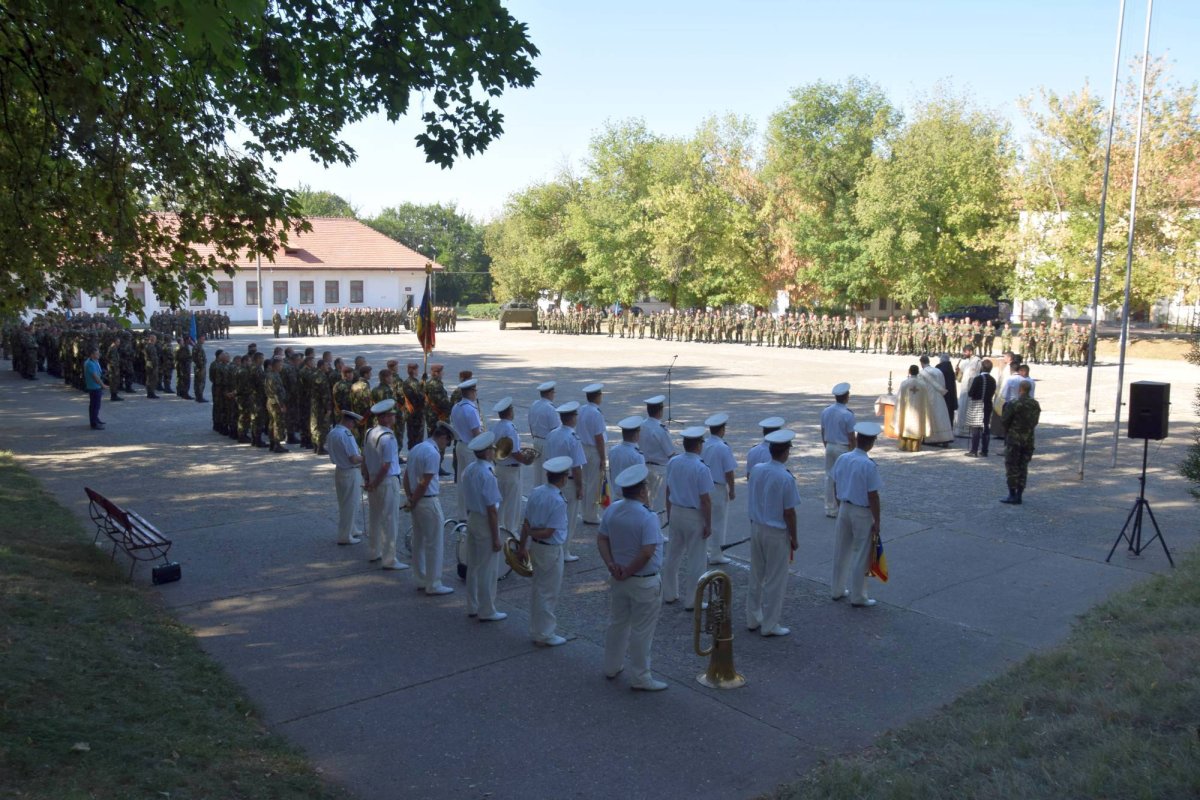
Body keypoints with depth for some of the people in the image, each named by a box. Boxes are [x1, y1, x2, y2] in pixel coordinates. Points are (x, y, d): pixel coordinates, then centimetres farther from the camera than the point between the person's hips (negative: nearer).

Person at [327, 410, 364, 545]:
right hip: (351, 473, -9)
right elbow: (354, 459, -25)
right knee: (350, 505, 3)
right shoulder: (346, 434, -23)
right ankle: (345, 536, 10)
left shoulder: (332, 433, 5)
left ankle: (350, 531, 34)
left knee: (344, 504, 20)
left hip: (339, 471, 9)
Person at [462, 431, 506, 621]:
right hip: (485, 522, -9)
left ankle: (472, 607, 30)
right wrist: (496, 537, -16)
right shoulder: (487, 476, -24)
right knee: (488, 570, 4)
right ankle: (487, 612, 14)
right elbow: (492, 509, -21)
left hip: (471, 518, 9)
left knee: (473, 566, 18)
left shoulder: (468, 470, 2)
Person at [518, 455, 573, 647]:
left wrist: (523, 545, 13)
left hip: (536, 547, 8)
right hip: (551, 550, -8)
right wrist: (531, 532, -7)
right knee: (549, 593, 5)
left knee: (536, 589, 18)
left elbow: (526, 523, 4)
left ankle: (536, 630, 31)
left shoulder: (535, 492, -1)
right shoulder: (558, 502, -23)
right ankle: (545, 635, 16)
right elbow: (549, 532, -22)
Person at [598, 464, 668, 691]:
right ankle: (641, 678, 17)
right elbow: (647, 553, -28)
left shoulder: (612, 510, -3)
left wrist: (611, 565, -5)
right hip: (644, 582, -7)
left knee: (617, 623, 22)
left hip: (618, 578, 7)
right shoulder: (648, 517, -24)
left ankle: (612, 667, 36)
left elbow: (601, 539, 1)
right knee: (641, 631, 6)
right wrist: (629, 572, -16)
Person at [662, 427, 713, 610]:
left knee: (673, 554, 19)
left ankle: (669, 593, 30)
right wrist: (708, 525, -9)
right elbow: (706, 500, -18)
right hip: (694, 516, -6)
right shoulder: (701, 469, -21)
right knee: (695, 559, 6)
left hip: (675, 512, 6)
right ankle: (691, 600, 13)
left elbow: (668, 491, 8)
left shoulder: (673, 463, -2)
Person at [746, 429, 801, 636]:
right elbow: (789, 512, -16)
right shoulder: (786, 478, -21)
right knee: (775, 581, 7)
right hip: (777, 533, -6)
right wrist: (794, 538, -6)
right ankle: (770, 625, 15)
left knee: (756, 576, 18)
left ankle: (753, 619, 29)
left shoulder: (756, 470, -3)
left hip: (756, 527, 6)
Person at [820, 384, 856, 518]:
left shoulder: (826, 411, 1)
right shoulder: (847, 414, -17)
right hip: (843, 448, -6)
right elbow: (851, 437, -13)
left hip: (829, 447, 6)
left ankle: (830, 509, 17)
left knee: (829, 477, 11)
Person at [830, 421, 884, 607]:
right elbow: (873, 496, -19)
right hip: (862, 512, -6)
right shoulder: (869, 465, -22)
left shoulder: (842, 459, -2)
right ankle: (858, 597, 14)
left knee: (841, 551, 18)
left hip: (844, 509, 6)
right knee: (861, 555, 6)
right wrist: (877, 521, -10)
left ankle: (837, 589, 30)